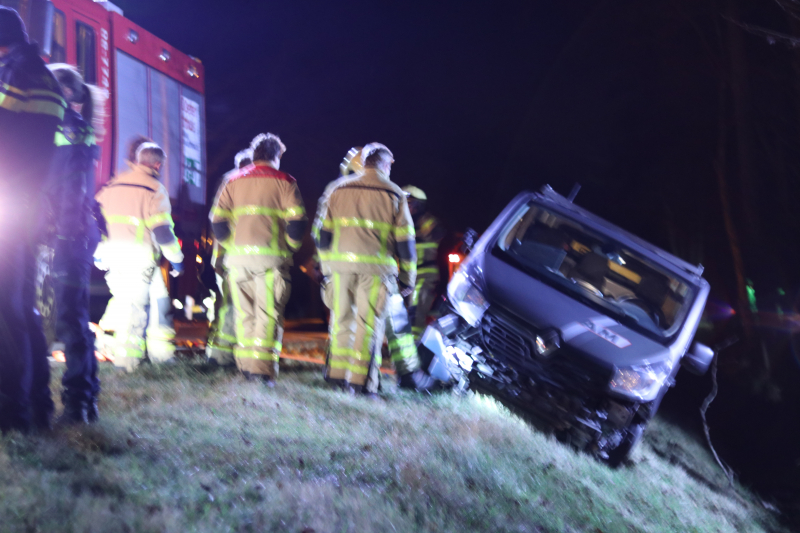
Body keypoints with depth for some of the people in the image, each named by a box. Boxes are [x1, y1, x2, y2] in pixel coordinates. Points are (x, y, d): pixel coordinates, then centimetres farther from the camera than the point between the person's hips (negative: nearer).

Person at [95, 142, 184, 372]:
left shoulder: (114, 184, 14)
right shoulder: (155, 189, -5)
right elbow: (162, 229, -10)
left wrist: (99, 253, 22)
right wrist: (176, 258, -2)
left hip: (113, 255, 6)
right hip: (139, 257, -6)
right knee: (134, 304, 0)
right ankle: (126, 357, 3)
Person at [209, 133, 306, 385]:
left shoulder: (234, 180, 13)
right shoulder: (284, 181, 3)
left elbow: (217, 219, 7)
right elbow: (297, 221, -5)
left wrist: (229, 245, 16)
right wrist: (290, 246, 9)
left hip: (238, 257, 4)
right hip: (271, 256, -3)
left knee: (243, 312, 12)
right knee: (268, 313, -2)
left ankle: (245, 364, 17)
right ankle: (263, 367, -8)